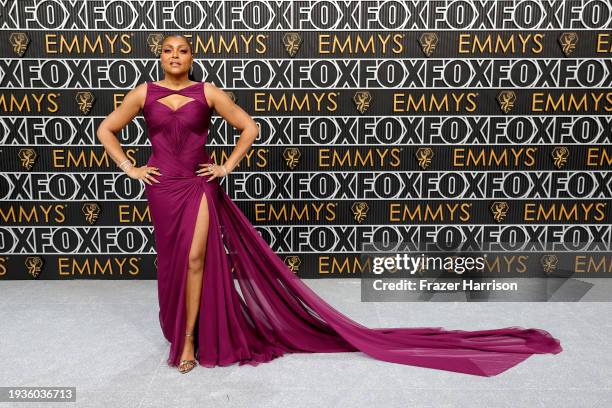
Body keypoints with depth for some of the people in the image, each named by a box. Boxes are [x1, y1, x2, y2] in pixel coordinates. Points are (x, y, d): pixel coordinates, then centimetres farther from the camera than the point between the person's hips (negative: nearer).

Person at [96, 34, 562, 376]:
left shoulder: (207, 92, 1)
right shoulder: (144, 93, 6)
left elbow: (250, 127, 3)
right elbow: (106, 130, 14)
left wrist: (227, 166, -1)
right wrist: (130, 168, 4)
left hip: (199, 185, -2)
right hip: (162, 187, 3)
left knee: (194, 259, -11)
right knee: (173, 262, 10)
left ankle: (188, 338, 3)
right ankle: (180, 329, 31)